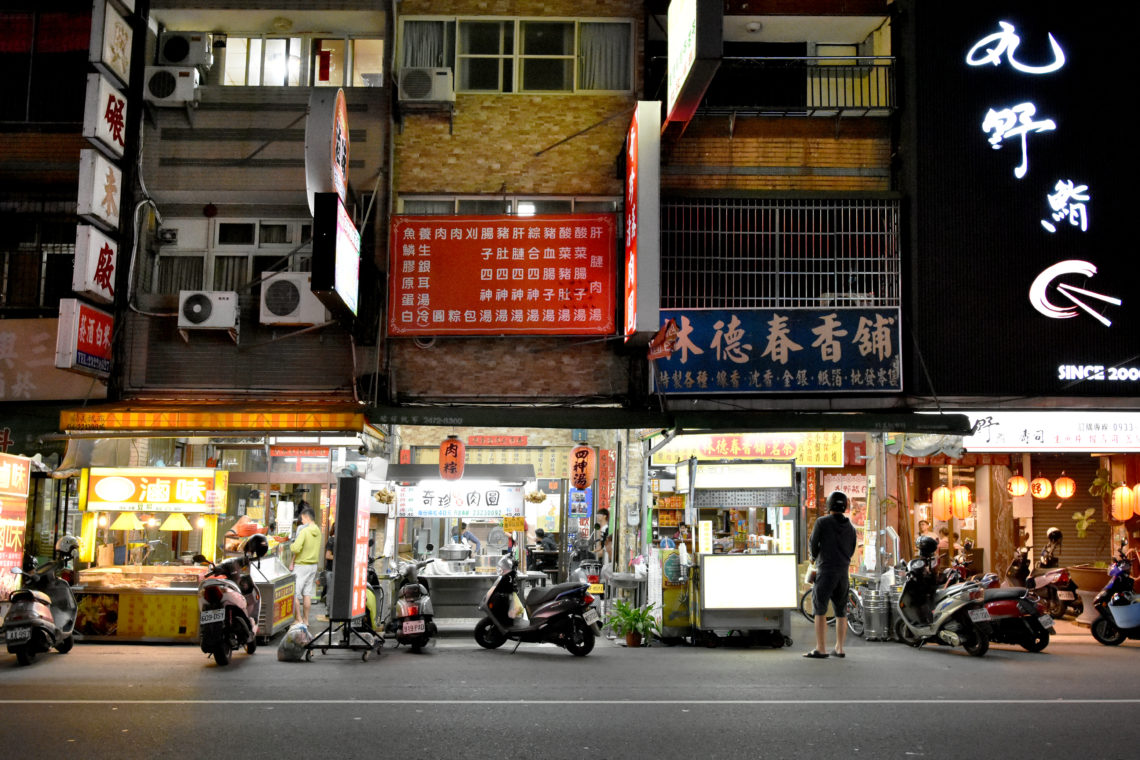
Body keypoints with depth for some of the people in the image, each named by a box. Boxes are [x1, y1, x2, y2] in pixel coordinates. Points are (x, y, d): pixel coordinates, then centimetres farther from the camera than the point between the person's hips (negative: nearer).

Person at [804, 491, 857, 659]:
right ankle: (839, 648, 15)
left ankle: (821, 649, -7)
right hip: (844, 571, 6)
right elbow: (851, 551, 17)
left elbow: (813, 544, -5)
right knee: (841, 612, 12)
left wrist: (813, 557, 17)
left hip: (826, 570, -6)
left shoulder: (822, 522, -5)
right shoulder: (850, 527, 12)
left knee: (820, 610, -3)